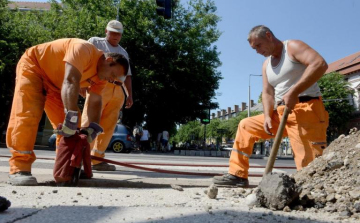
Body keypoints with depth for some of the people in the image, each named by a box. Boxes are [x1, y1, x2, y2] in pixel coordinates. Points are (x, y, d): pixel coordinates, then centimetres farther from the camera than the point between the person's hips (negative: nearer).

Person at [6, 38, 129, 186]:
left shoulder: (101, 75, -7)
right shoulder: (84, 50, -34)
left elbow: (95, 102, -9)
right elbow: (71, 81, -45)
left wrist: (93, 128, -23)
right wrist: (72, 117, -50)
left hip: (55, 83, 8)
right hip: (33, 66, -7)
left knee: (67, 122, -2)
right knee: (27, 115, -22)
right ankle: (19, 168, -21)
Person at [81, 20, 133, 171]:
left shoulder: (123, 52, 30)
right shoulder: (95, 42, 15)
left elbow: (127, 76, 27)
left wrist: (130, 95, 16)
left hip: (117, 92, 5)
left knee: (108, 126, -1)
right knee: (89, 123, -11)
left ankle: (97, 160, 4)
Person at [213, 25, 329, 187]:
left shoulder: (293, 47, -3)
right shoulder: (266, 65, 19)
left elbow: (320, 64, -20)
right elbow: (267, 93, 11)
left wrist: (293, 92, -28)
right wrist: (267, 116, -8)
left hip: (305, 111, -8)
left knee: (308, 163, -17)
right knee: (245, 125, 10)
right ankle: (238, 175, 10)